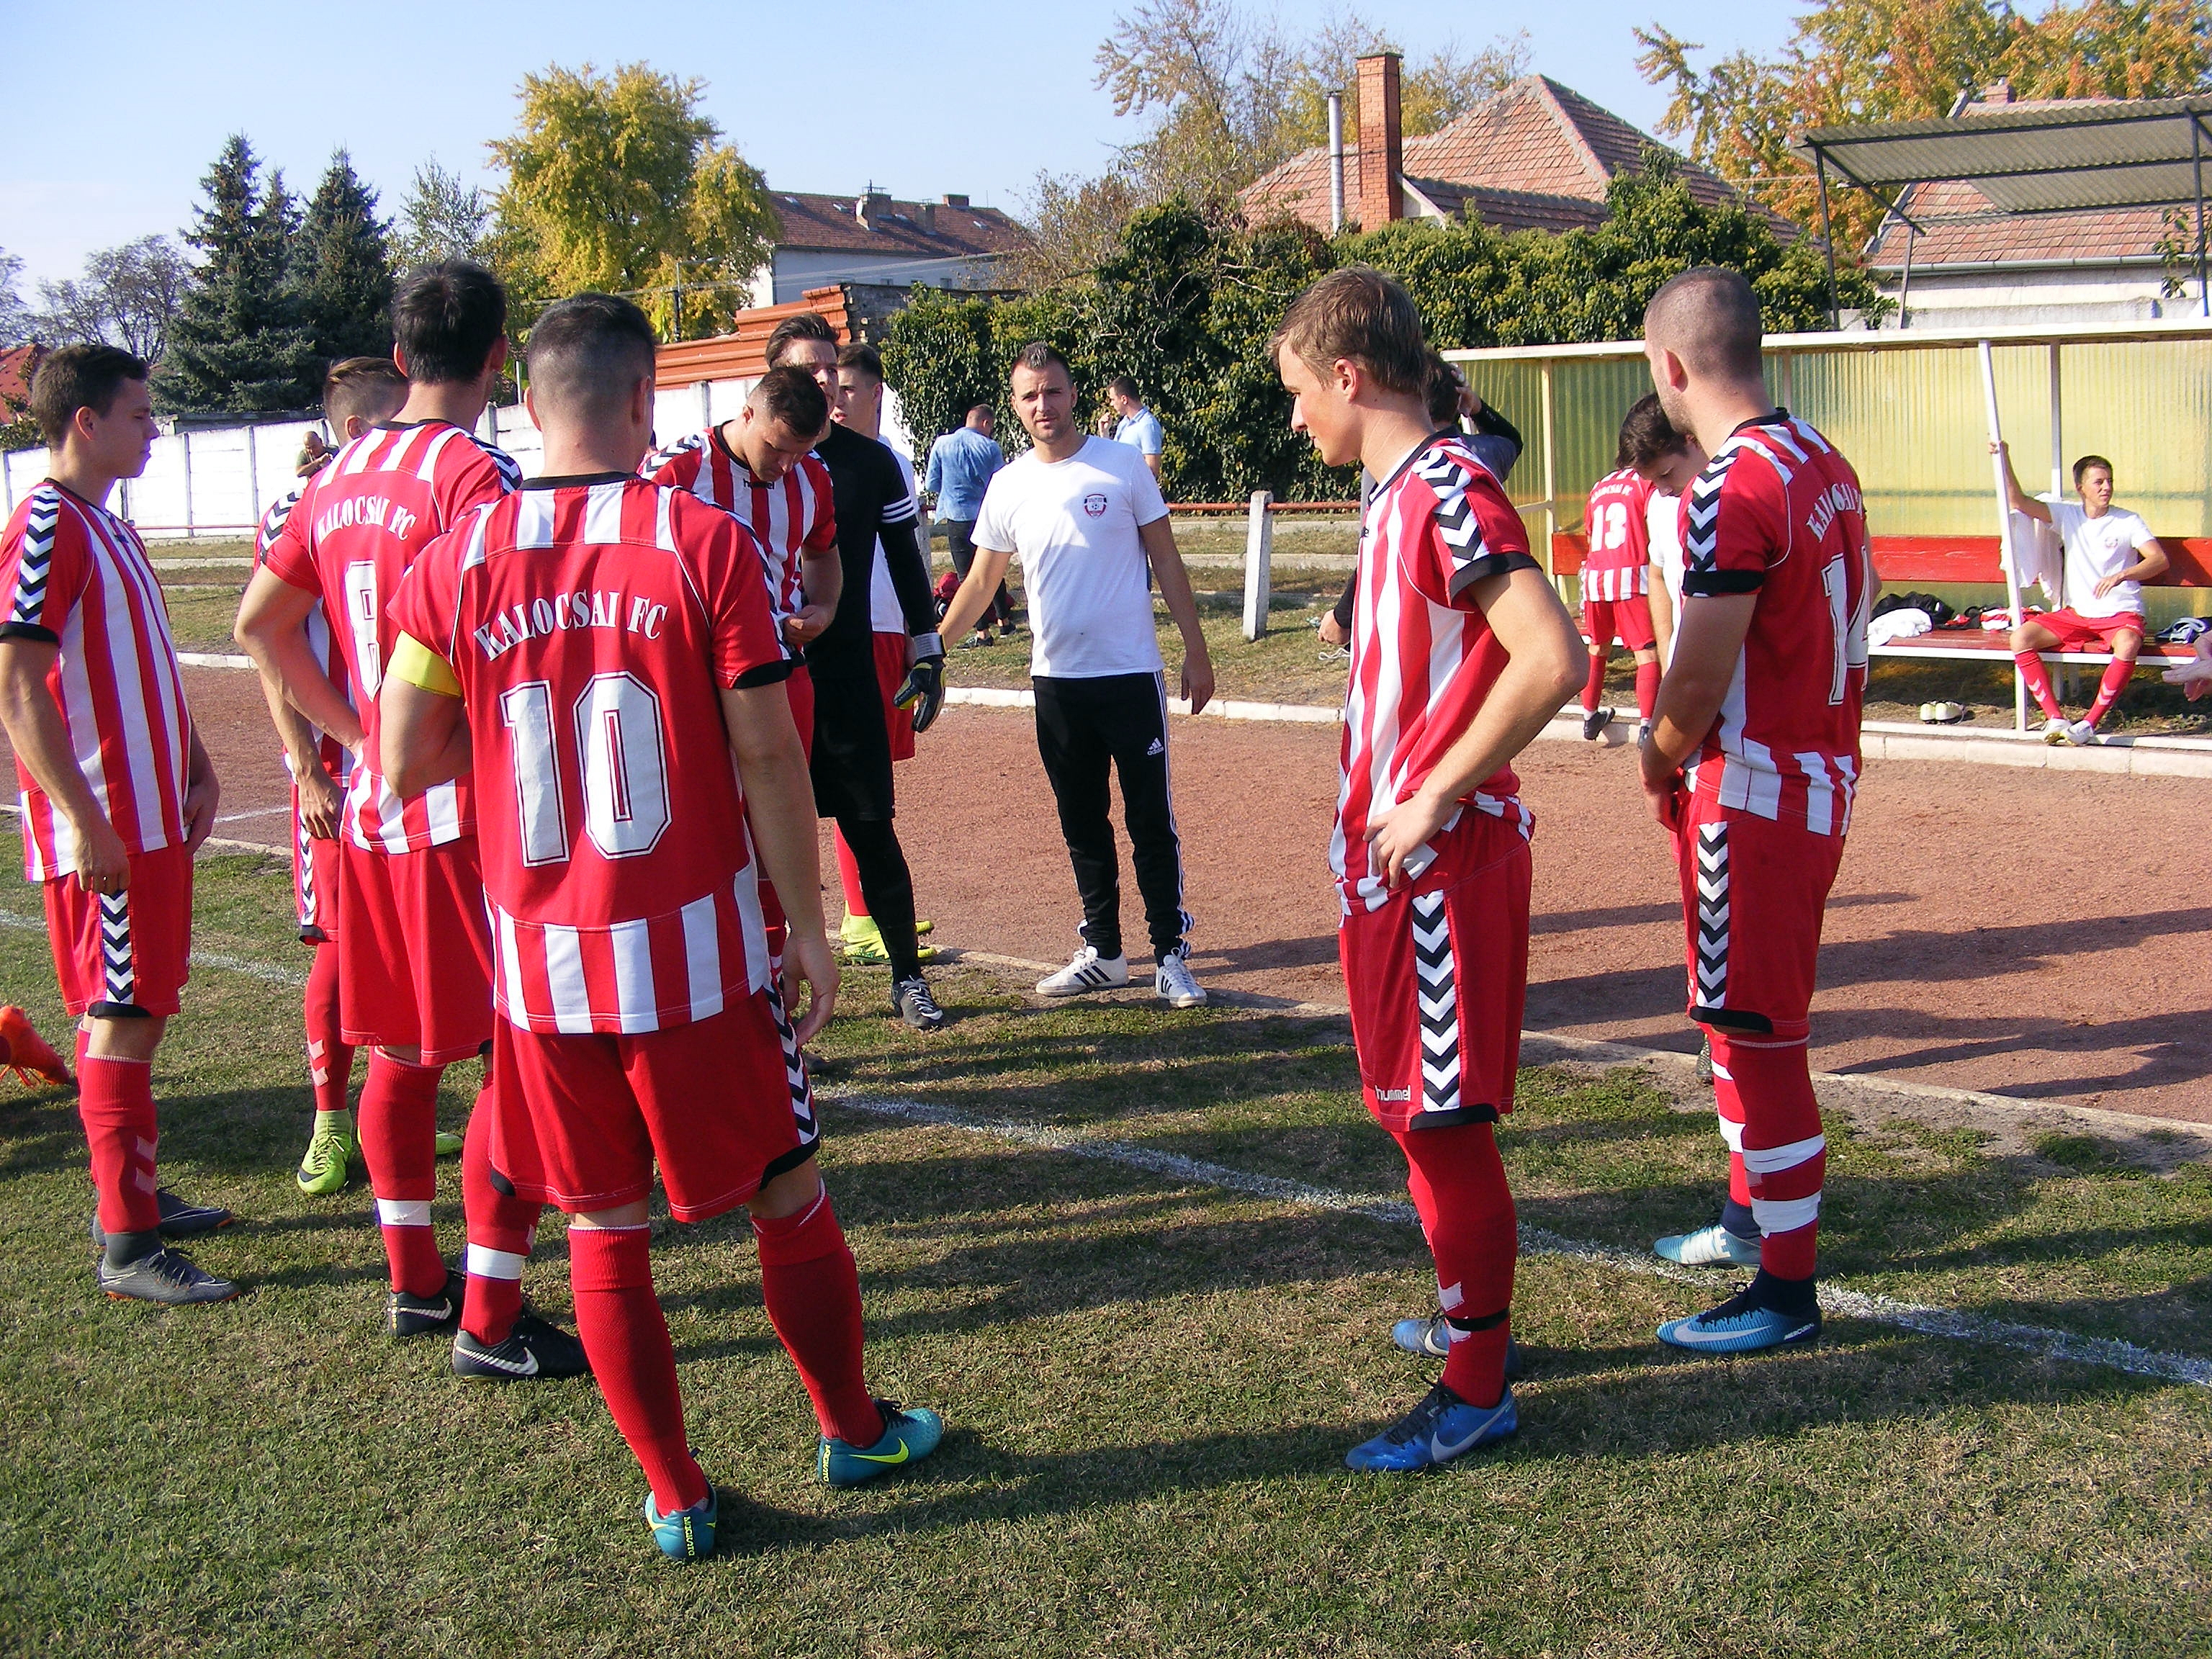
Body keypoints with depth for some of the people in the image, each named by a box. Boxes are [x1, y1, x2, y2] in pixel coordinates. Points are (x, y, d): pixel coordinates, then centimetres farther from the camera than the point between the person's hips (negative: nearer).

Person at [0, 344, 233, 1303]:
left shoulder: (110, 528, 16)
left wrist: (196, 771, 16)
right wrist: (88, 822, -23)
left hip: (155, 818, 9)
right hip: (106, 835, -9)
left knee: (138, 1011, 16)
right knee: (123, 1020, -6)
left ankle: (133, 1195, 28)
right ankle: (126, 1247, 0)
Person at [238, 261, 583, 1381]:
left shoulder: (342, 476, 9)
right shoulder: (477, 474, -15)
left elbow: (261, 624, 15)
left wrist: (356, 731, 14)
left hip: (371, 808, 8)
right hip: (473, 810, -8)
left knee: (399, 1051, 18)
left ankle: (412, 1283, 30)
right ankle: (489, 1321, 5)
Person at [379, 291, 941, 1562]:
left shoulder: (458, 562, -2)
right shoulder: (704, 543, -9)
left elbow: (406, 763, -1)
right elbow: (767, 755, -10)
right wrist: (808, 924, -1)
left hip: (541, 962, 3)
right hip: (696, 950, -2)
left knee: (604, 1228, 14)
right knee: (787, 1194, 15)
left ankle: (675, 1498, 23)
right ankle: (854, 1430, 33)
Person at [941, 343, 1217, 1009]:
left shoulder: (1124, 466, -3)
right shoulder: (1007, 487, 5)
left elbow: (1166, 560, 1)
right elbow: (981, 584, 13)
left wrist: (1196, 651, -2)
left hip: (1132, 673, -3)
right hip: (1056, 680, 3)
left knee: (1152, 821, -2)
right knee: (1082, 824, 11)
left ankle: (1171, 954, 6)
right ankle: (1102, 952, 21)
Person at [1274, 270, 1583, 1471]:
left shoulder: (1447, 488, -17)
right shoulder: (1398, 493, 13)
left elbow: (1552, 659, -28)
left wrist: (1435, 799, -22)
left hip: (1441, 864, -10)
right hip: (1390, 860, 10)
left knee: (1442, 1118, -1)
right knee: (1405, 1101, 19)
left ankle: (1477, 1390, 11)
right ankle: (1476, 1317, 35)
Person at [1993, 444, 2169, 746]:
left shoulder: (2128, 522, -1)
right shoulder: (2067, 515, 6)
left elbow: (2160, 560, -12)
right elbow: (2018, 501, -4)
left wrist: (2121, 575, -29)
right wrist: (2004, 459, -16)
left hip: (2120, 614, -3)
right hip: (2076, 614, 3)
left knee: (2127, 645, -38)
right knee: (2021, 637, -20)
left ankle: (2089, 723, -27)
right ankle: (2055, 718, -24)